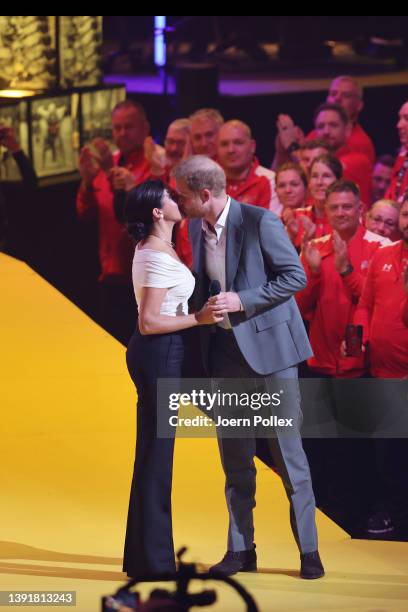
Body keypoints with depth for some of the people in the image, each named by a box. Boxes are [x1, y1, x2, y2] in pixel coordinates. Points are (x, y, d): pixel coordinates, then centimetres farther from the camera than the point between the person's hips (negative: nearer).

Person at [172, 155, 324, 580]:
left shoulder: (260, 221, -15)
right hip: (225, 351, 6)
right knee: (234, 456, 9)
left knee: (287, 449, -1)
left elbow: (295, 276, -15)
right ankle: (241, 550, 16)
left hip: (268, 346, -6)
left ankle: (308, 549, 7)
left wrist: (242, 300, -21)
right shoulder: (196, 228, 5)